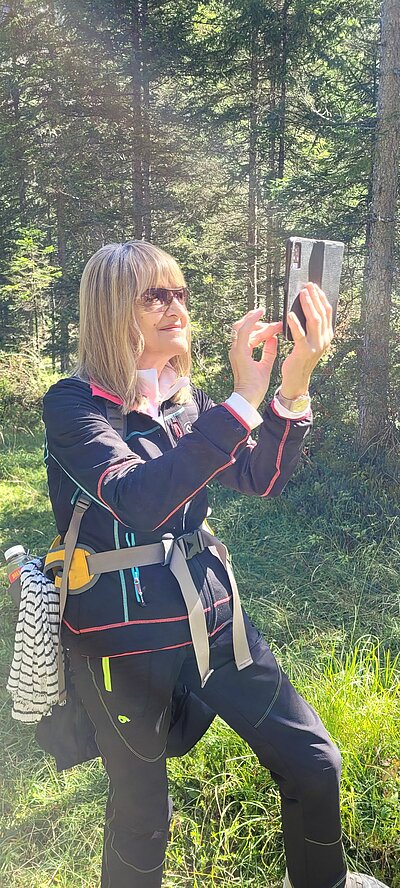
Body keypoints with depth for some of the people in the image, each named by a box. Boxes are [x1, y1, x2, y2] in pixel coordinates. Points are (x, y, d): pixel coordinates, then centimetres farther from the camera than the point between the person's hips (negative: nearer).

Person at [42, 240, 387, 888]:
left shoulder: (184, 400, 5)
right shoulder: (73, 404, -14)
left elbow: (260, 479, -5)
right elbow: (140, 500, -31)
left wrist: (295, 383, -19)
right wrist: (242, 400, -33)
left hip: (211, 613, 6)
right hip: (125, 635, -5)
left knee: (314, 763, 11)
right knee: (143, 812, 12)